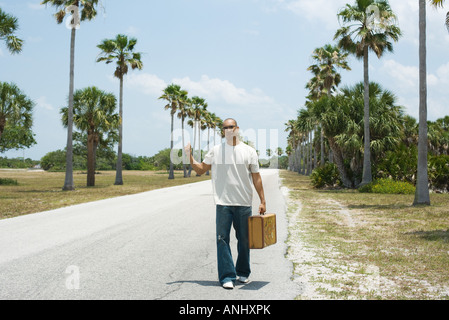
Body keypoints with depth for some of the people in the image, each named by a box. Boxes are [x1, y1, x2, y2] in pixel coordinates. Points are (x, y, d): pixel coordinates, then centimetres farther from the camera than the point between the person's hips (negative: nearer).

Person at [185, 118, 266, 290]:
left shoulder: (249, 151, 5)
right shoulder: (216, 151, 6)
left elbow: (256, 177, 6)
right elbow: (201, 169, 12)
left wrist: (262, 201, 3)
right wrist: (190, 157, -5)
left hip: (244, 203, 0)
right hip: (223, 203, 0)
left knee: (244, 240, 10)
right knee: (222, 239, -4)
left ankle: (243, 273, 27)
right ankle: (227, 277, 3)